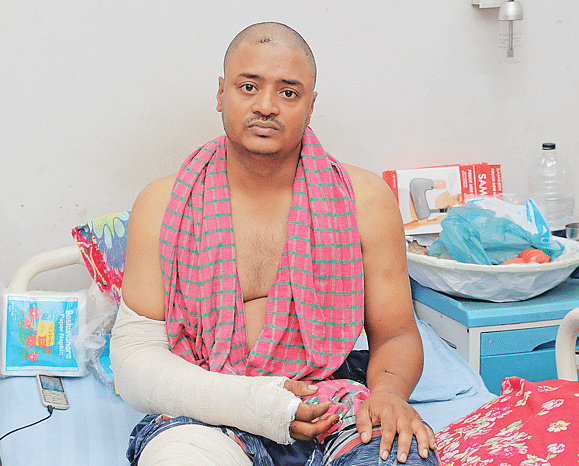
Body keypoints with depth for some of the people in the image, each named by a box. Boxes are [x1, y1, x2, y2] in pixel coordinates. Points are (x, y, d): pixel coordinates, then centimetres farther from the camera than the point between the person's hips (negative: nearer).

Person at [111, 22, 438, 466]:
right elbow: (135, 356, -1)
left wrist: (388, 392, -14)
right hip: (207, 410, -1)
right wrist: (252, 403, -17)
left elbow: (395, 333, 11)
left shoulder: (365, 199, 6)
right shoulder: (162, 206, 3)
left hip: (334, 403, 2)